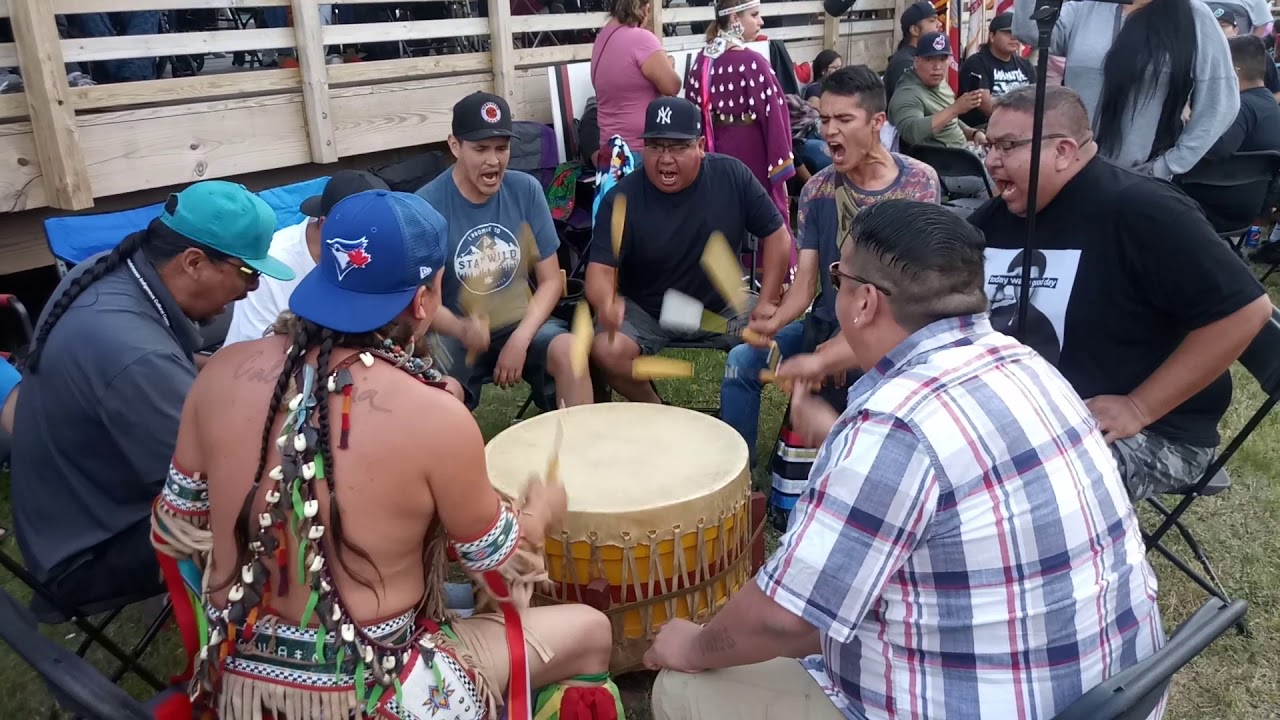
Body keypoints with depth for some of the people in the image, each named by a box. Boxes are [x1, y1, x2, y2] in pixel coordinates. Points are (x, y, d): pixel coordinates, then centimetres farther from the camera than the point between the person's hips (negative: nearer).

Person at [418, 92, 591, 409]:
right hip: (455, 333, -2)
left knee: (570, 352, -27)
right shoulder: (427, 204, -12)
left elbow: (551, 280, -1)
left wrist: (520, 340, -15)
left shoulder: (526, 190, -4)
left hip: (520, 323, 3)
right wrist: (460, 328, -31)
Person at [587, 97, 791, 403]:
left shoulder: (732, 176, -12)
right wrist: (607, 303, -47)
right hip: (643, 311, -1)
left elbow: (776, 234, -3)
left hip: (722, 307, 1)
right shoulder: (622, 198, -17)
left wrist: (767, 302, -13)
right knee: (606, 353, -27)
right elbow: (600, 269, -23)